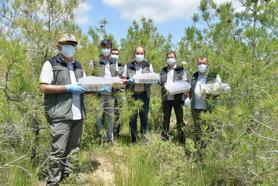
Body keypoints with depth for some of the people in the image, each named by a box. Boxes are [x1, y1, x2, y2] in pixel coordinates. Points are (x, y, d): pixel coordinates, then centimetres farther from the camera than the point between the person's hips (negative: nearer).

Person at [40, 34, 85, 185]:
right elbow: (43, 87, -8)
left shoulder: (78, 66, 19)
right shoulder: (50, 64, 0)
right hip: (61, 115, -6)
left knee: (73, 150, 13)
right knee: (58, 150, -5)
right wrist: (68, 88, -14)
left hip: (78, 114, 6)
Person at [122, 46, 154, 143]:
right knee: (132, 116, -1)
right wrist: (129, 81, -12)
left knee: (144, 115, 3)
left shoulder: (148, 65, 10)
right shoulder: (128, 66, 8)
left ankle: (144, 135, 16)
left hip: (144, 93, 1)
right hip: (132, 94, 0)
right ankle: (133, 139, 8)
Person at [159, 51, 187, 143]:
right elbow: (160, 82, 15)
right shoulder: (163, 70, 14)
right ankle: (164, 137, 16)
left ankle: (181, 138, 12)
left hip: (178, 97, -2)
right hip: (166, 97, 2)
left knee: (180, 118, 3)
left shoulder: (180, 69, 7)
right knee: (166, 118, 8)